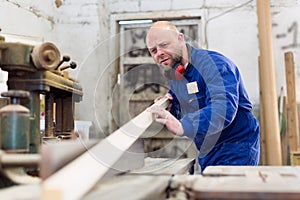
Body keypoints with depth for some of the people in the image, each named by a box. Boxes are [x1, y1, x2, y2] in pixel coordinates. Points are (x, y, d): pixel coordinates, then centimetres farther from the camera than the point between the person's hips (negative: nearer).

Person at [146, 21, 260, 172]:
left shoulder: (213, 63, -21)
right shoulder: (171, 74, 5)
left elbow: (224, 107, -37)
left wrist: (182, 127, -49)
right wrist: (171, 108, -6)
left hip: (237, 149, -7)